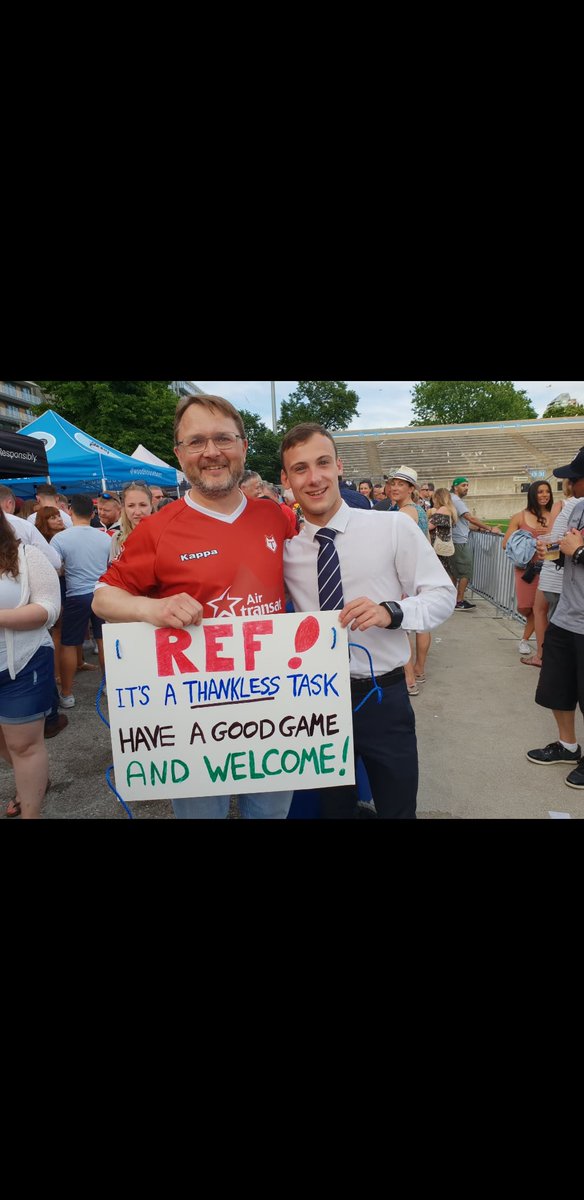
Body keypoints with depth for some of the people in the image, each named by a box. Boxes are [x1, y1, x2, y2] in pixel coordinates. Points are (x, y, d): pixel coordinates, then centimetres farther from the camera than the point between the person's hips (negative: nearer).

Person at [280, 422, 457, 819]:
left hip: (383, 698, -2)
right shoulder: (284, 548, -2)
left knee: (398, 809, 15)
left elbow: (443, 595, -6)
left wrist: (390, 611, -24)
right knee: (333, 808, 22)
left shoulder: (394, 527, -9)